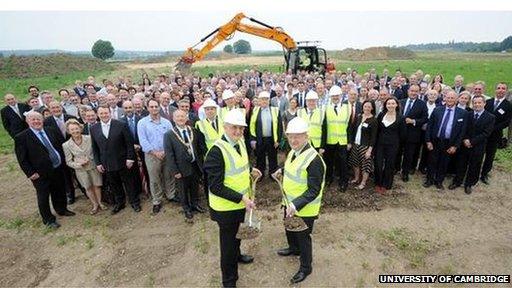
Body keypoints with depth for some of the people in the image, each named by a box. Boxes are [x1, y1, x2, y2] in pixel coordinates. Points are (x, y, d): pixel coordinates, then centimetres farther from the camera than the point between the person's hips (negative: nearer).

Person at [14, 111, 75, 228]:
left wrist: (62, 160, 7)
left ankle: (61, 209, 43)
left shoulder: (52, 131, 3)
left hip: (58, 168, 5)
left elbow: (62, 145, 13)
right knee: (43, 196, 9)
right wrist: (30, 173, -14)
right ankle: (48, 219, 26)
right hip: (41, 173, -4)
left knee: (60, 191, 20)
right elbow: (22, 158, -11)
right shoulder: (21, 137, -10)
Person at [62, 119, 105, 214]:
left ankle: (100, 202, 30)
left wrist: (90, 159, -13)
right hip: (81, 170, 1)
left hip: (93, 166, 0)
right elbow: (69, 162, -5)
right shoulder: (66, 145, -11)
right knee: (88, 187, 14)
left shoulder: (89, 138, -13)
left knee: (96, 185, 10)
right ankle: (95, 205, 31)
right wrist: (79, 164, -20)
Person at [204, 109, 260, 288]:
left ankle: (236, 255, 59)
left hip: (240, 202, 8)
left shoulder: (240, 141, -3)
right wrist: (242, 198, -28)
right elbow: (216, 187, -27)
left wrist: (250, 171, 3)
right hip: (226, 206, -8)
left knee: (237, 234, 31)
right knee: (228, 241, 11)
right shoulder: (217, 151, -28)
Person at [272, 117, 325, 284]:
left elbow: (314, 191, -29)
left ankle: (306, 267, 35)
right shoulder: (294, 151, -3)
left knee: (303, 237, 11)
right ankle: (294, 248, 58)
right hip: (290, 203, 8)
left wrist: (296, 205, -35)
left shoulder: (313, 160, -30)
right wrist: (283, 171, 7)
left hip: (304, 208, -8)